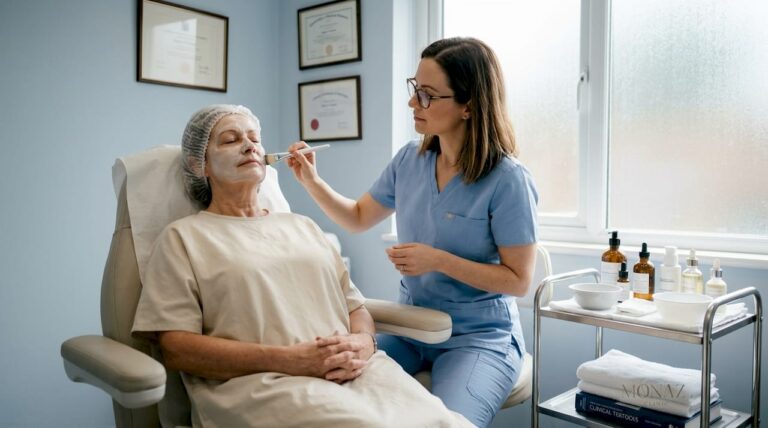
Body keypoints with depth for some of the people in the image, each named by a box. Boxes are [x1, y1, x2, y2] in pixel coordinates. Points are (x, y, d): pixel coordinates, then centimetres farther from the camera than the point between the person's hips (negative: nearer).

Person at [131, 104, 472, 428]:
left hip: (353, 370, 5)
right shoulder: (183, 237, 8)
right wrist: (287, 359, -13)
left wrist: (363, 342, -4)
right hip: (261, 382, -4)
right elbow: (175, 348, -2)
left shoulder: (302, 226, 23)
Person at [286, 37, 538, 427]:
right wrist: (313, 182, -2)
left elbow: (518, 280, -12)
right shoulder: (409, 160, 0)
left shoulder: (508, 180, -17)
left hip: (479, 337, -4)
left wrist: (438, 260, -21)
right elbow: (358, 219, 14)